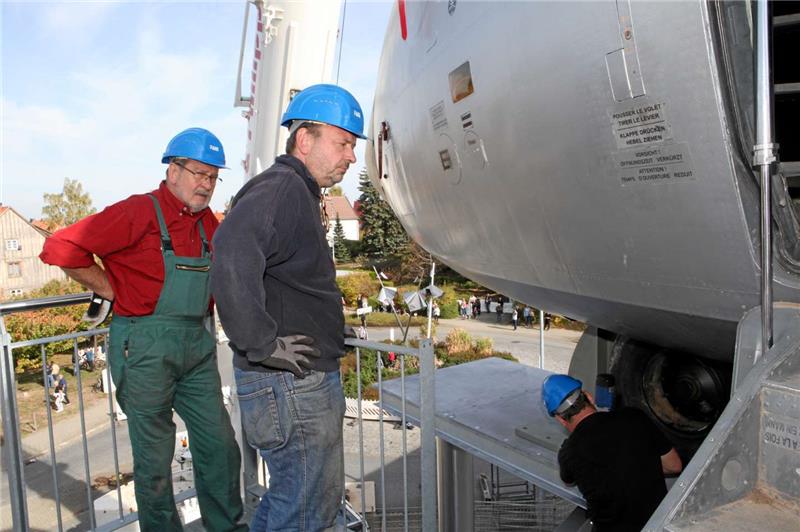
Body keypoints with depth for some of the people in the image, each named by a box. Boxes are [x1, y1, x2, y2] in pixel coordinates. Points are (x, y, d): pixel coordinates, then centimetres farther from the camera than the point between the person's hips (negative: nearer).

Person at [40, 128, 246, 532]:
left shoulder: (208, 221, 9)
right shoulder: (140, 211, -12)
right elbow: (62, 248, -16)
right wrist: (114, 290, -10)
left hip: (197, 346, 7)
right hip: (146, 347, -6)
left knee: (220, 446, 12)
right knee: (155, 457, 8)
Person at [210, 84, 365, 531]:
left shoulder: (299, 193, 18)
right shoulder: (280, 188, -16)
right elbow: (232, 253, -35)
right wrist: (264, 346, -29)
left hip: (308, 381, 10)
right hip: (290, 382, -10)